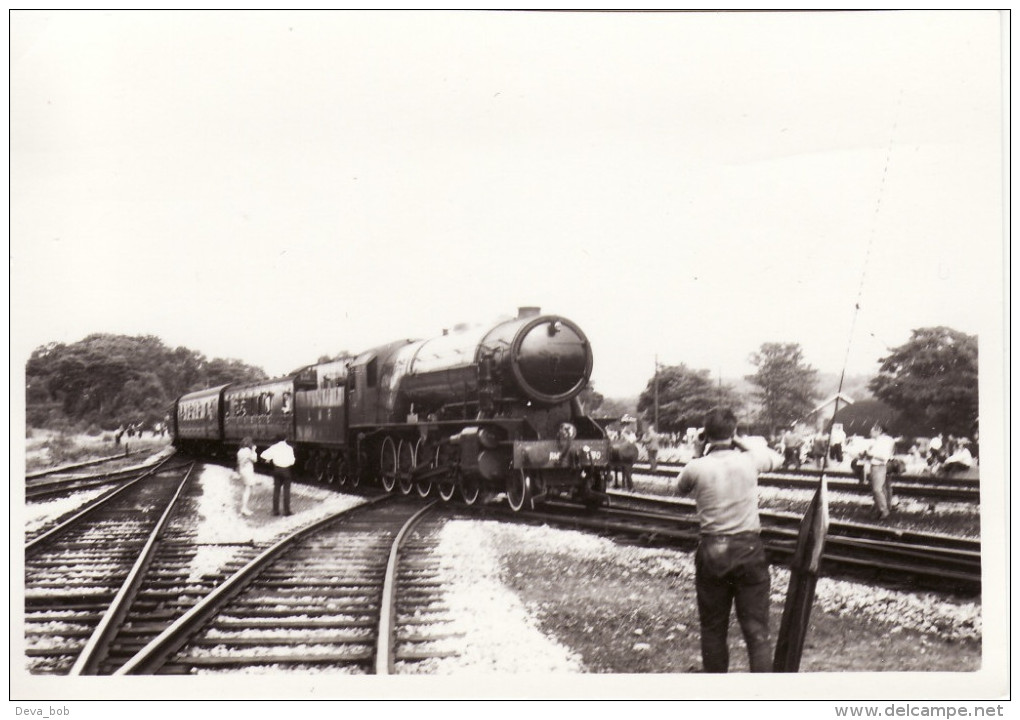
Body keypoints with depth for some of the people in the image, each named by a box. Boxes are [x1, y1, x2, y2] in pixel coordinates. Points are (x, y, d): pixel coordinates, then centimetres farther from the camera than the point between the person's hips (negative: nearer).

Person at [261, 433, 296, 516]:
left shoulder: (274, 447, -4)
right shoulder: (289, 448, -9)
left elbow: (263, 455, -11)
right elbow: (292, 461, -9)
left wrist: (268, 459, 8)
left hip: (277, 469, 2)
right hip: (286, 470, -2)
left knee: (276, 490, 10)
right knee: (286, 490, 4)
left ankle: (275, 510, 10)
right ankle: (286, 510, 2)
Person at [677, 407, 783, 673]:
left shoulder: (697, 468, -8)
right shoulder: (749, 461, -6)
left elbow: (682, 487, 15)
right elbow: (776, 458, 17)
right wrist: (741, 443, 16)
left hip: (711, 551, 0)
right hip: (749, 550, 0)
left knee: (713, 629, 13)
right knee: (756, 630, 2)